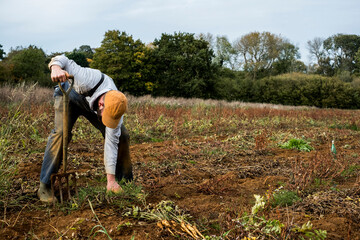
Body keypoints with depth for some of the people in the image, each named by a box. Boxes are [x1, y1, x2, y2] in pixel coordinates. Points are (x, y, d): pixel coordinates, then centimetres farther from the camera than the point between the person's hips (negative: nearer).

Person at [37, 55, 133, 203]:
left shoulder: (116, 109, -32)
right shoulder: (90, 80, -44)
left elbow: (111, 144, -29)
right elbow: (62, 60, -33)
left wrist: (111, 180, -30)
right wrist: (56, 68, -60)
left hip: (92, 104, 3)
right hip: (69, 95, -3)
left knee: (121, 136, -10)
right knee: (61, 132, -27)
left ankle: (126, 181, 8)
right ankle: (45, 187, -18)